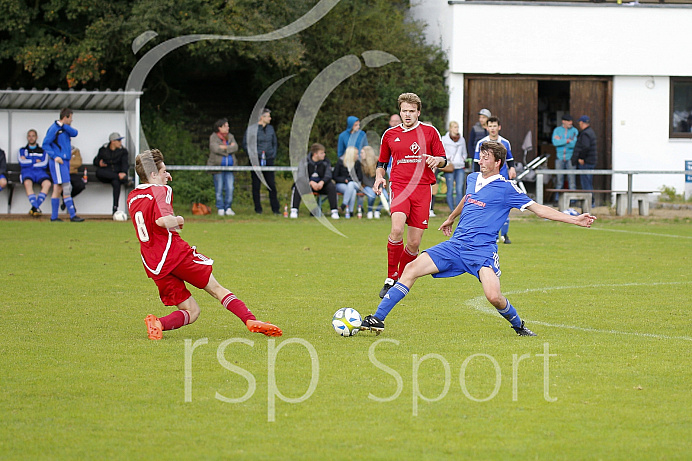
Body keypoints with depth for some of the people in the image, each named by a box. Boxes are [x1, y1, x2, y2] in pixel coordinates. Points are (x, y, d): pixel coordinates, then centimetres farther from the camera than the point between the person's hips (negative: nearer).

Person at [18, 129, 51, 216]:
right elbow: (22, 163, 4)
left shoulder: (42, 150, 22)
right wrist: (35, 161, 5)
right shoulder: (22, 150, 23)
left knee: (47, 183, -35)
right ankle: (36, 207, -46)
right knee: (27, 183, -39)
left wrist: (28, 163, 3)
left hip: (40, 172, 1)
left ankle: (34, 208, -36)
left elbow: (44, 164, 4)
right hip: (27, 172, -1)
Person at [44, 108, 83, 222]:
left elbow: (74, 133, -3)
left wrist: (64, 126, -14)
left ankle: (54, 217, 11)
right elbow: (45, 144, -11)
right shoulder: (54, 128, -9)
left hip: (65, 161, 9)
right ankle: (72, 215, -12)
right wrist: (55, 156, -19)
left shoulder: (66, 128, 16)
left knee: (58, 189, 9)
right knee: (66, 188, -11)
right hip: (58, 162, -9)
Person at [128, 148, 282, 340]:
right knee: (216, 288, 5)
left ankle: (158, 323, -19)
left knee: (191, 311, 7)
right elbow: (162, 220, -25)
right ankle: (250, 320, -10)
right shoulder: (160, 191, -7)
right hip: (175, 252, -6)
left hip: (152, 265, 6)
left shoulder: (132, 197, 17)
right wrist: (178, 220, -6)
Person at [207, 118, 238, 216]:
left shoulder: (230, 137, 12)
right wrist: (230, 148, -9)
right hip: (218, 167, -4)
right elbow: (216, 149, -18)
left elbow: (235, 148, -2)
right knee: (219, 189, 0)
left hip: (229, 167, 4)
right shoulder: (213, 137, -2)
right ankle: (220, 209, 9)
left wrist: (224, 148, -13)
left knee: (230, 188, -3)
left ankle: (228, 208, 7)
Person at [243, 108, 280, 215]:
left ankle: (275, 209, 4)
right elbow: (245, 144, 1)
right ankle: (258, 209, 9)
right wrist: (252, 155, -8)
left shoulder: (270, 128, 11)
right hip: (256, 161, -3)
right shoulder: (251, 129, -2)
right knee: (256, 185, 1)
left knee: (272, 185, 0)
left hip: (269, 159, 3)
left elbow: (275, 143, 22)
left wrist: (273, 155, 9)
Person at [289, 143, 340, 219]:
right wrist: (311, 182, -33)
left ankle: (334, 211, -25)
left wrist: (322, 182, -30)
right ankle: (294, 210, -30)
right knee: (297, 187, -32)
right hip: (307, 184, -1)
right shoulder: (304, 162, -6)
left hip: (321, 185, 1)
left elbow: (328, 175, -7)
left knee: (331, 186, -28)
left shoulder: (326, 162, 0)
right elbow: (301, 177, -15)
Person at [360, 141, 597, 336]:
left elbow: (539, 209, -2)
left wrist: (574, 219, -9)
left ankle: (518, 326, 8)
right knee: (412, 269, -11)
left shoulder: (506, 188, -3)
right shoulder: (472, 179, 14)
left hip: (482, 250, -5)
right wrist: (450, 218, 52)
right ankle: (377, 319, -9)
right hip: (455, 245, 5)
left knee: (494, 296, -25)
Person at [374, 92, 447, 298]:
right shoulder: (390, 135, 11)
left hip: (423, 188, 1)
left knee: (414, 243, -1)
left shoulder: (430, 132, 7)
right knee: (397, 229, -26)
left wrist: (436, 160, -11)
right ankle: (391, 279, -15)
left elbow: (443, 160, 12)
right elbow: (382, 162, 23)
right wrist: (379, 177, 3)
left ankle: (402, 281, 19)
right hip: (399, 186, 0)